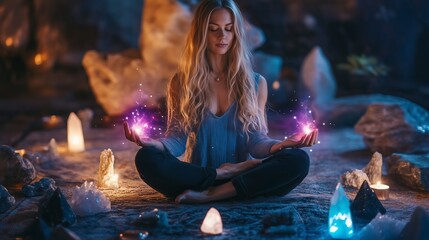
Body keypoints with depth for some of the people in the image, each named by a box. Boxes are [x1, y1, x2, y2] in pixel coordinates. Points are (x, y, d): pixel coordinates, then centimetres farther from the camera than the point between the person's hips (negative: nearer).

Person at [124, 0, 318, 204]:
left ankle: (210, 195, -29)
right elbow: (178, 138, 0)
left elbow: (256, 141, 4)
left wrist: (282, 144, -17)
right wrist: (152, 142, -22)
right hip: (198, 176, -1)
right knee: (147, 158, -30)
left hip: (242, 174, 1)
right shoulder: (181, 82, 7)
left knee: (298, 160, -27)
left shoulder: (256, 83, 9)